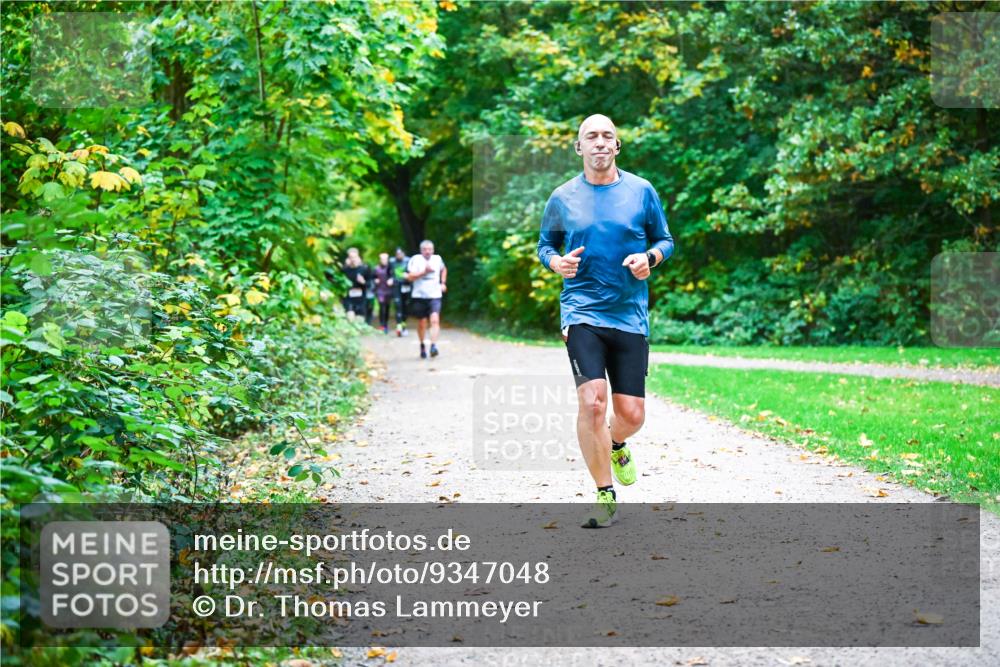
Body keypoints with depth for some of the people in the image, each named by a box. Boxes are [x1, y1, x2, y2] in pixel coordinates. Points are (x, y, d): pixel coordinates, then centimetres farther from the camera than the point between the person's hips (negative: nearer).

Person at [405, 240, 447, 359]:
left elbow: (443, 270, 30)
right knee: (421, 323, 9)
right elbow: (410, 277, -14)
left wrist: (443, 283, 18)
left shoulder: (437, 259, 7)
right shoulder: (415, 260, -4)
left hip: (435, 296, 1)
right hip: (419, 296, -1)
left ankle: (434, 346, -28)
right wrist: (424, 272, -21)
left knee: (435, 320, -19)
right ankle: (422, 345, 30)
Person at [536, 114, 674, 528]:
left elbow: (665, 241, 13)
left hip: (631, 315, 1)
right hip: (581, 311, -1)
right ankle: (605, 496, -3)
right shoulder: (562, 198, 5)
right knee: (591, 401, -19)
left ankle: (614, 446, 38)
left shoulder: (641, 191, 5)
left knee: (631, 414, -1)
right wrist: (556, 262, -5)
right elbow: (545, 244, 17)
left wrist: (650, 257, -9)